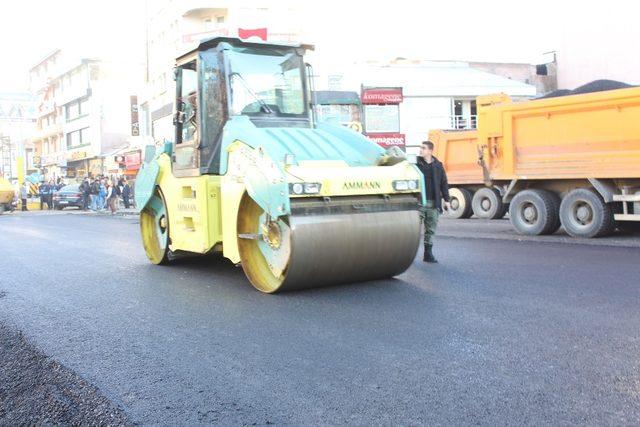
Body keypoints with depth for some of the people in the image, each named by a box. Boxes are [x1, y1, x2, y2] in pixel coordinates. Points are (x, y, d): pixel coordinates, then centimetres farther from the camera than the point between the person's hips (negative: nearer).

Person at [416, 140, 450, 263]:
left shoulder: (438, 165, 10)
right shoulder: (416, 164, 0)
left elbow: (444, 183, 14)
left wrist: (446, 200, 9)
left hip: (433, 203, 3)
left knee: (431, 229, 7)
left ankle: (428, 253, 14)